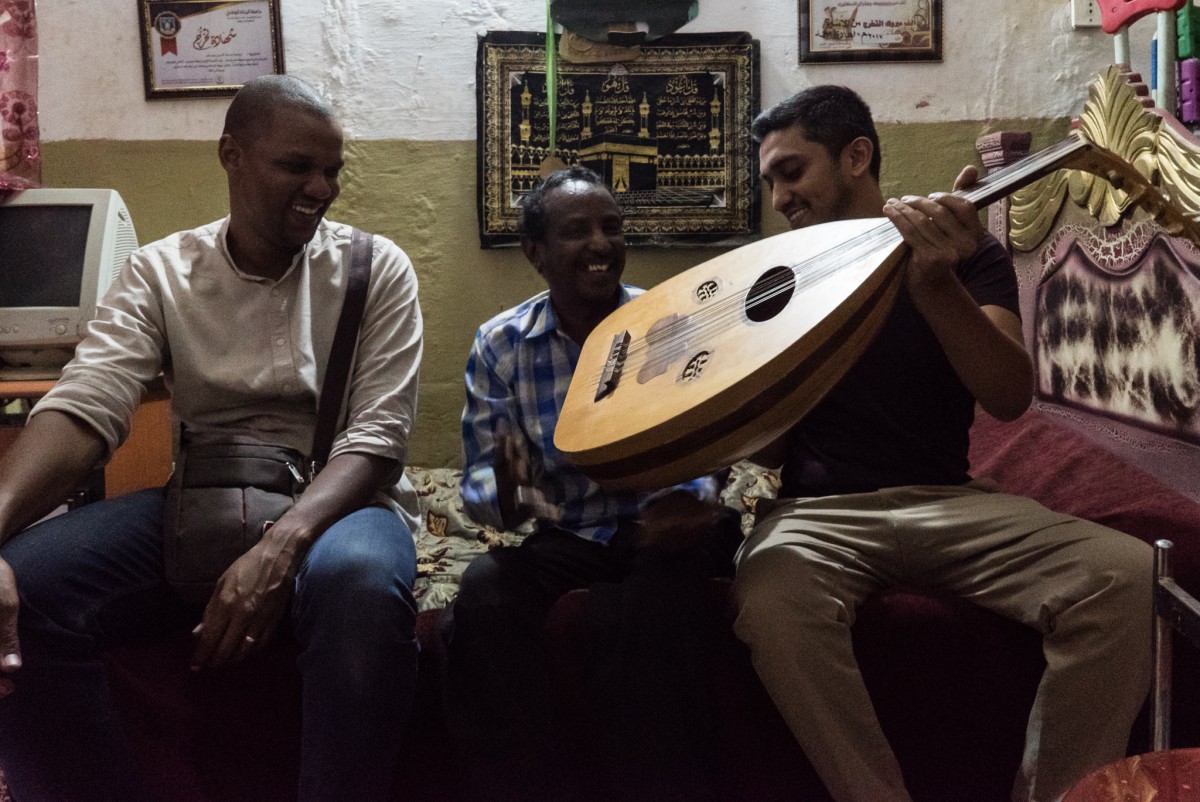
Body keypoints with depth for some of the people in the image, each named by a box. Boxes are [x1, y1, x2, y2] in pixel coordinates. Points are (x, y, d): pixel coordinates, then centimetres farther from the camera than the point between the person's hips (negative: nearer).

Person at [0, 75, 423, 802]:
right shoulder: (160, 271, 4)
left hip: (336, 504, -2)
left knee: (363, 588, -39)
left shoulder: (377, 269, -1)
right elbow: (83, 409, -11)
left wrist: (282, 545, -31)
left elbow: (378, 439, -11)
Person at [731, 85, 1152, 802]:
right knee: (772, 596, -36)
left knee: (1124, 574, -26)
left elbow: (1010, 398, -10)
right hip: (820, 509, 0)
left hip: (948, 501, 1)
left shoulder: (967, 256, 7)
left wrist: (935, 282, -25)